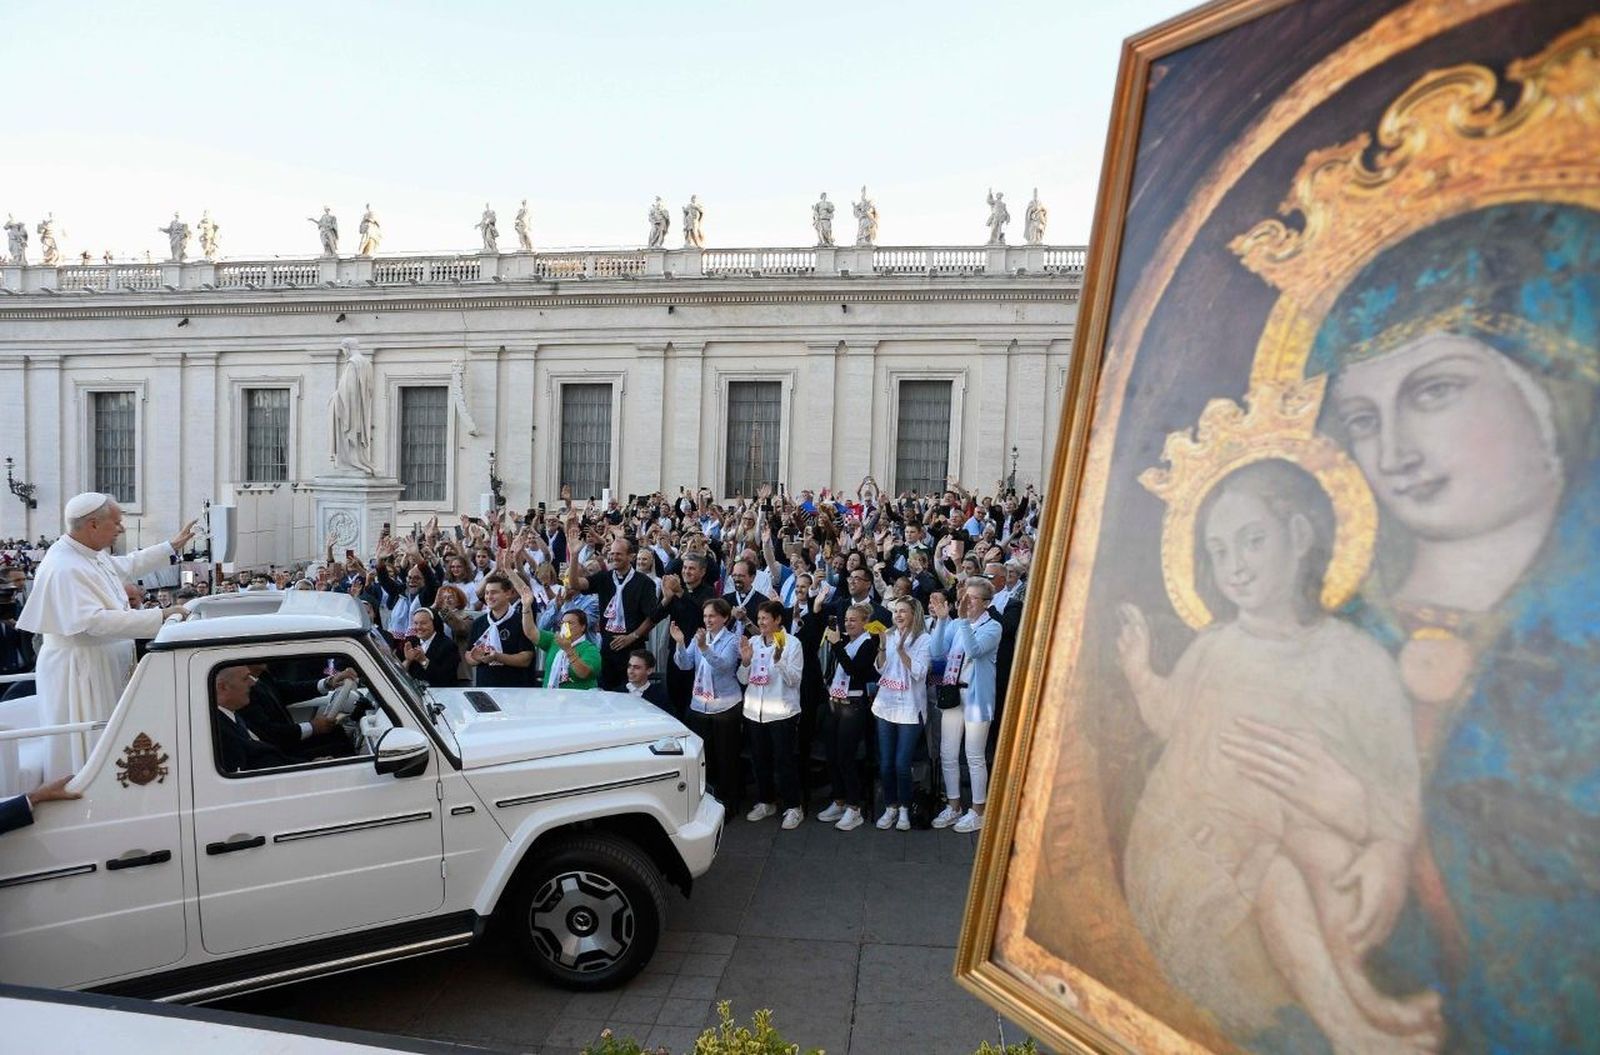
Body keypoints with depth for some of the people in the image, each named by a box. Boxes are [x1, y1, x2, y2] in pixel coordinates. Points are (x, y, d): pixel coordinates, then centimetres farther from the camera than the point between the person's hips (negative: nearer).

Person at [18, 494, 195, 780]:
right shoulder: (65, 568, -23)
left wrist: (172, 547, 26)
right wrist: (159, 616, -31)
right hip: (79, 673, -10)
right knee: (85, 749, -1)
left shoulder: (92, 554, 6)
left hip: (103, 668, 10)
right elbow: (95, 622, -31)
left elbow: (127, 566, 27)